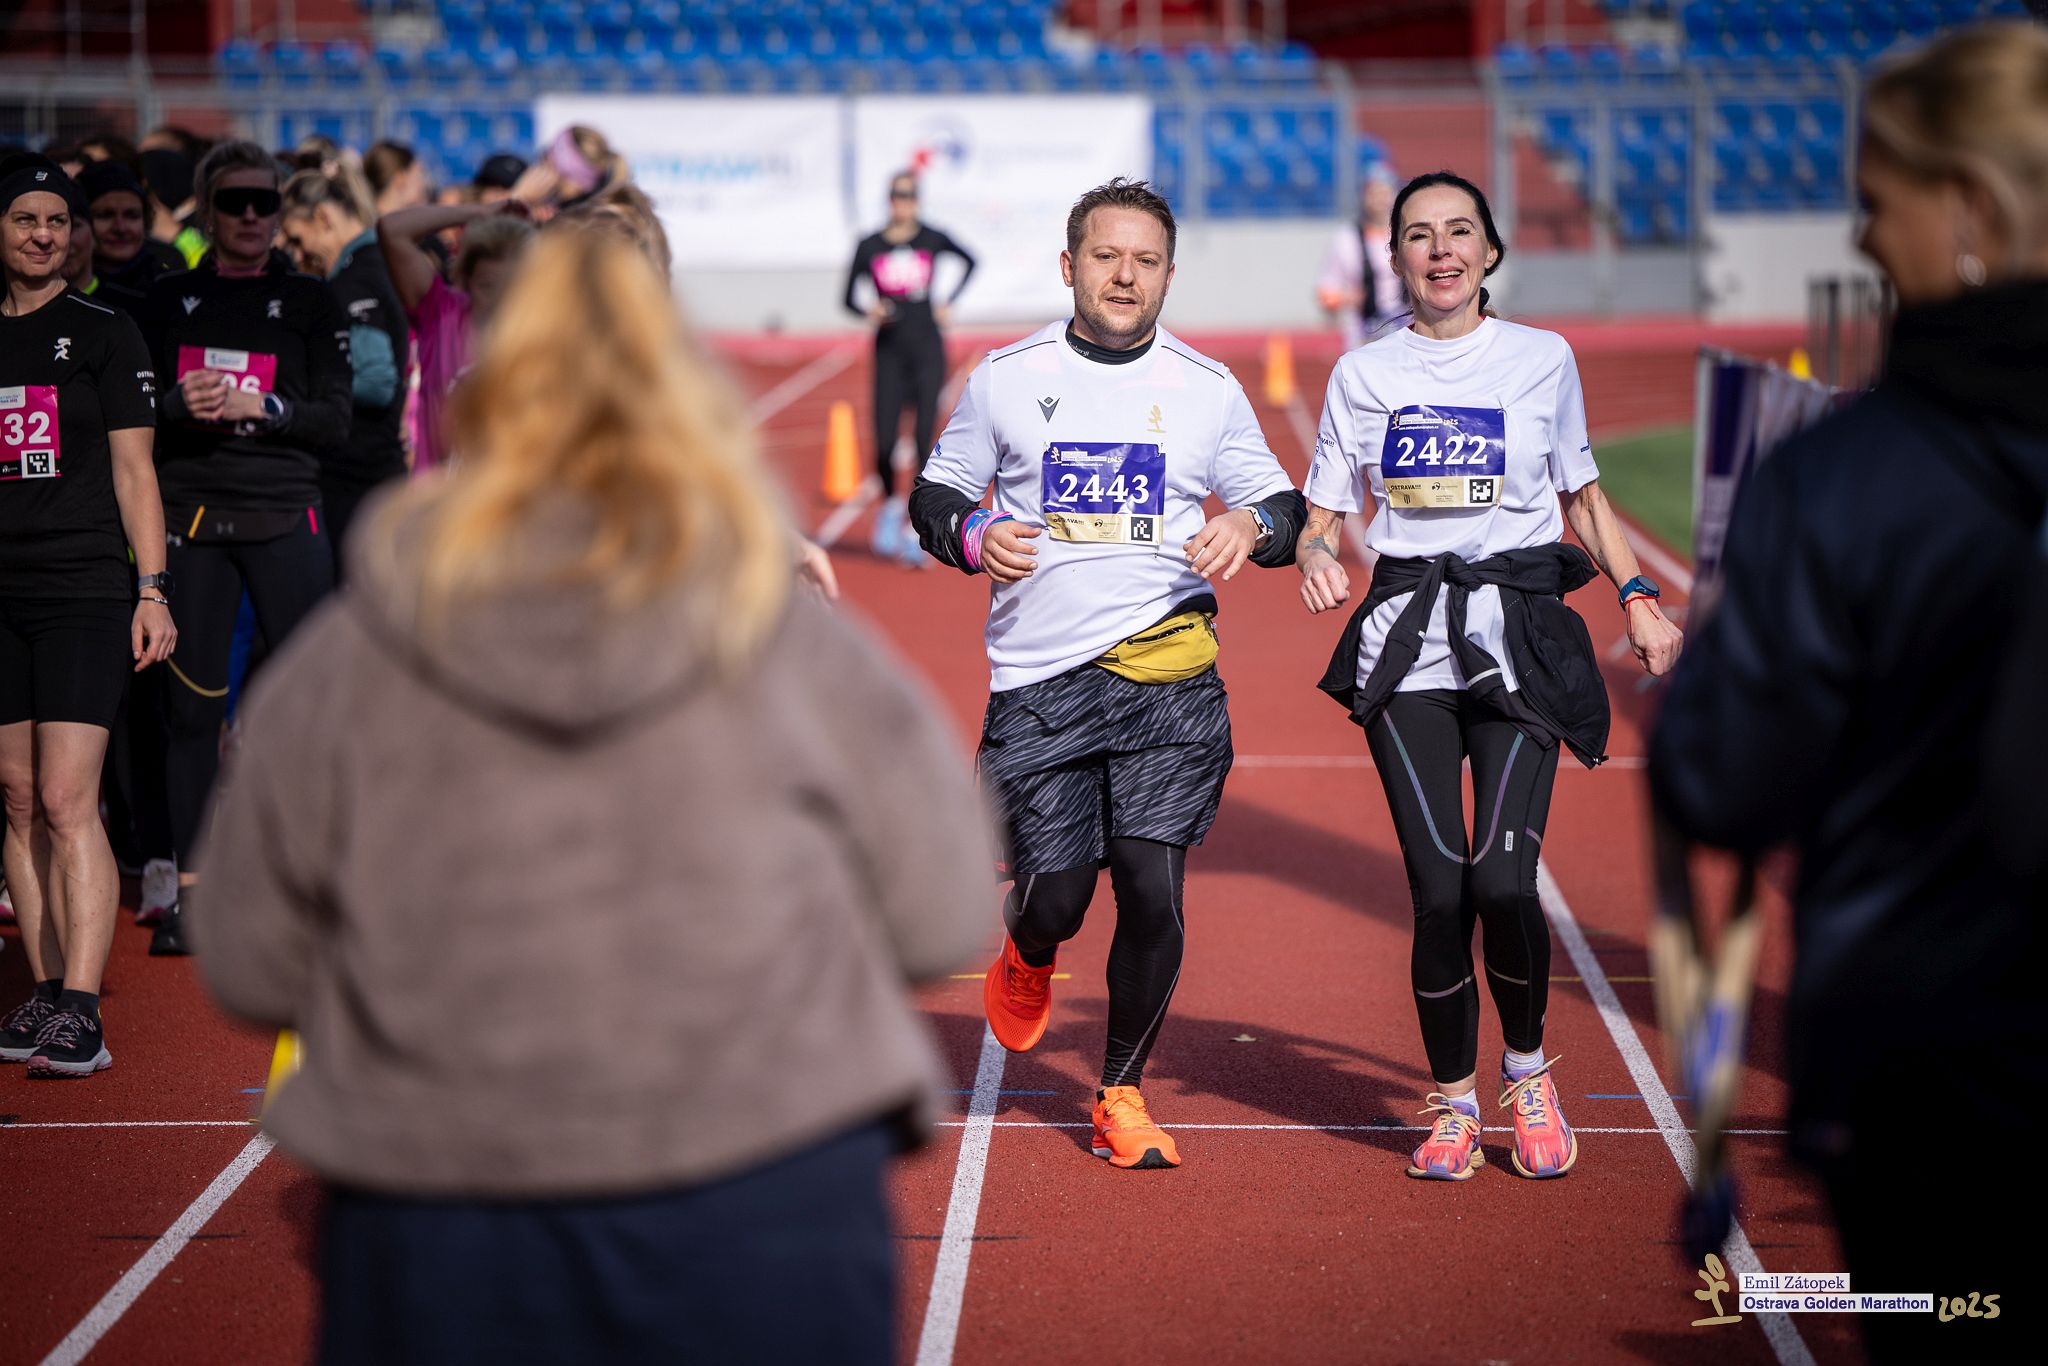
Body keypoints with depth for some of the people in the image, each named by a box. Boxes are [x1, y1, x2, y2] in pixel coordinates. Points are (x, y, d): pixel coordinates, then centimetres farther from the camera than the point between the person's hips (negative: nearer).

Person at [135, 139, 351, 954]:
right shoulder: (169, 300, 11)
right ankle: (189, 889, 8)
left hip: (285, 518, -1)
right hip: (191, 517, 1)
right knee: (192, 700, 1)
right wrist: (182, 403, -11)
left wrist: (256, 405, -13)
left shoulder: (310, 303, 7)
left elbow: (334, 422, 1)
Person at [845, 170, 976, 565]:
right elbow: (849, 298, 4)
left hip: (928, 350, 0)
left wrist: (949, 302, 9)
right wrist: (868, 311, -17)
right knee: (885, 446, -4)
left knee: (924, 440, -9)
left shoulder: (933, 240, 0)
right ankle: (890, 504, 26)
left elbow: (970, 261, 18)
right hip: (889, 351, 0)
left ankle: (913, 526, -5)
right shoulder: (869, 247, -1)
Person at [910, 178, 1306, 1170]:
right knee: (1056, 899, -2)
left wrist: (1252, 525, -10)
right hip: (1038, 684, 0)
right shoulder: (1007, 378, 6)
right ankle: (1027, 956, 38)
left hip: (1167, 673, 0)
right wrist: (973, 536, -8)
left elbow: (1286, 509, 13)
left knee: (1153, 891, -9)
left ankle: (1121, 1095, 13)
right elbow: (933, 494, 14)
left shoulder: (1207, 388, 7)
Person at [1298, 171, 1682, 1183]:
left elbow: (1583, 496, 18)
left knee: (1503, 881, -14)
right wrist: (1315, 559, -11)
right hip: (1407, 641, 1)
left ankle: (1528, 1070, 14)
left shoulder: (1542, 359, 8)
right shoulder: (1363, 373, 9)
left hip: (1519, 633, -1)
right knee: (1439, 891, -9)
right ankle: (1452, 1105, 11)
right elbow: (1321, 513, 12)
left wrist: (1638, 598, 5)